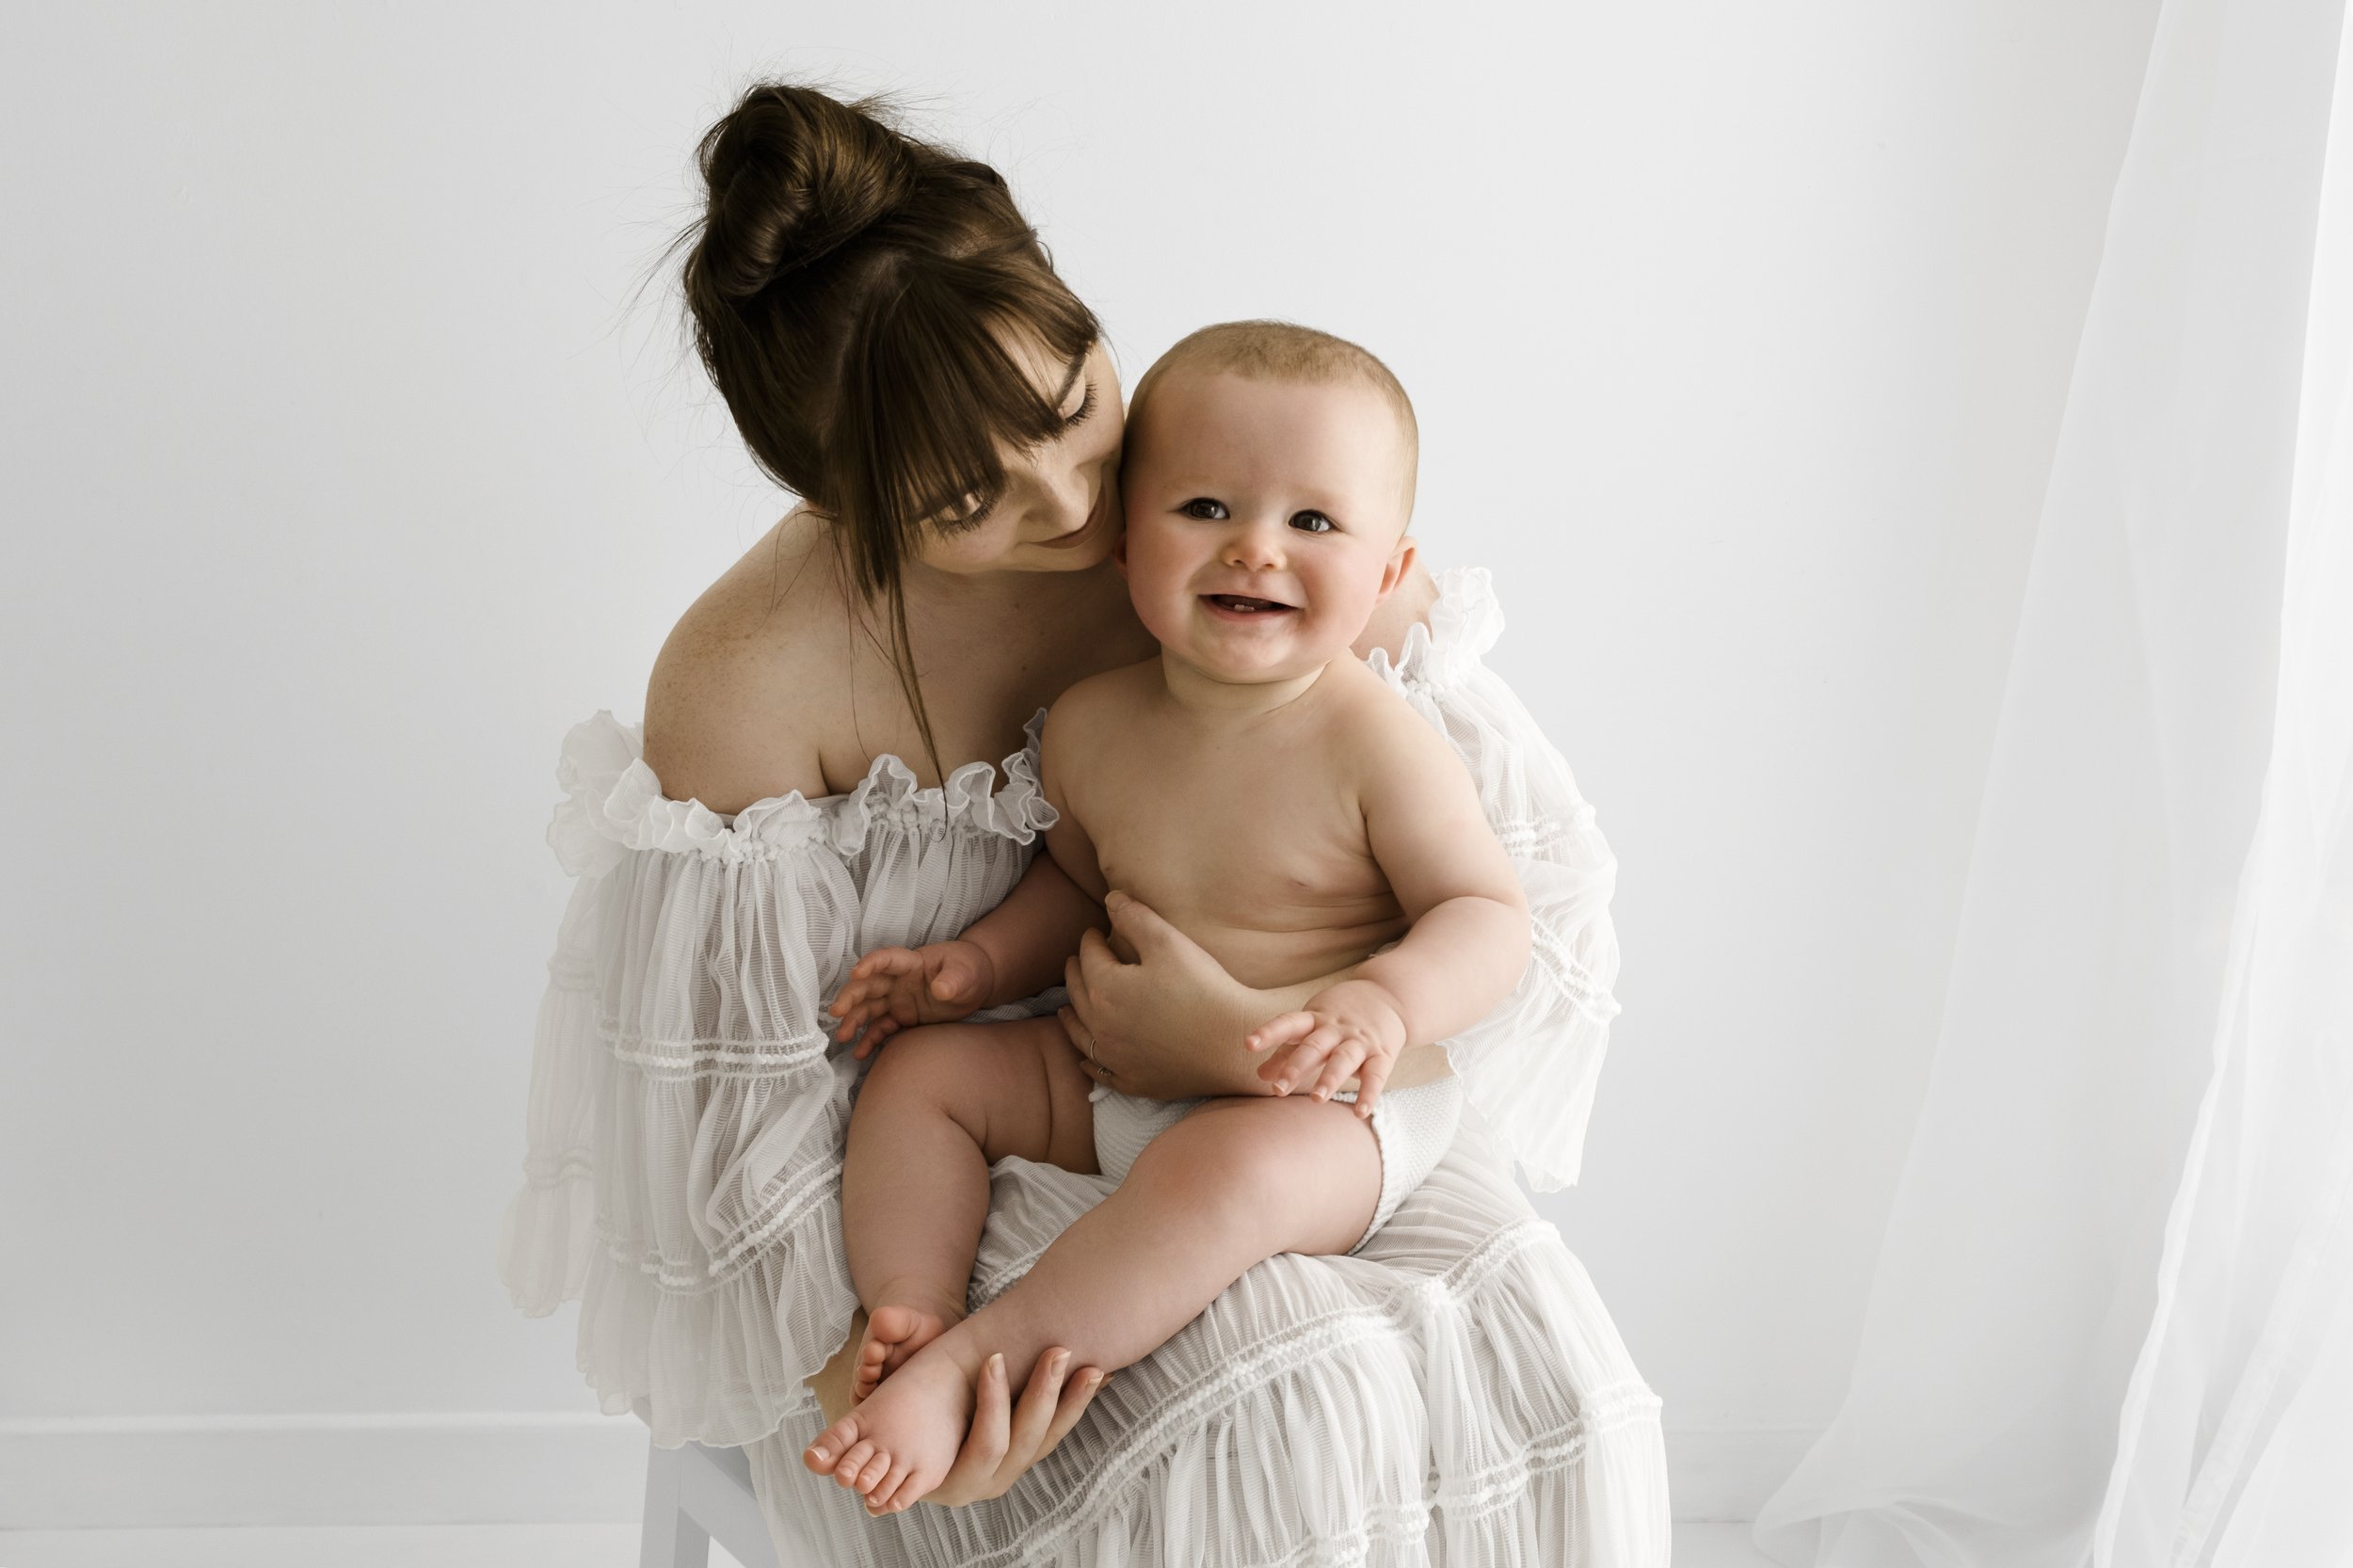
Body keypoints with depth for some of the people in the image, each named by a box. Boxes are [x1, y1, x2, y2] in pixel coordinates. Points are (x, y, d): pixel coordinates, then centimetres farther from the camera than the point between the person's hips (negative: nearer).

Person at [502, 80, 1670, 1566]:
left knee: (1533, 1351, -21)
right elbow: (729, 1110, -12)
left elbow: (1545, 878, -9)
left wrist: (1264, 1044, -24)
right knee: (1287, 1430, -29)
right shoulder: (747, 683, -18)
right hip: (938, 1150, -3)